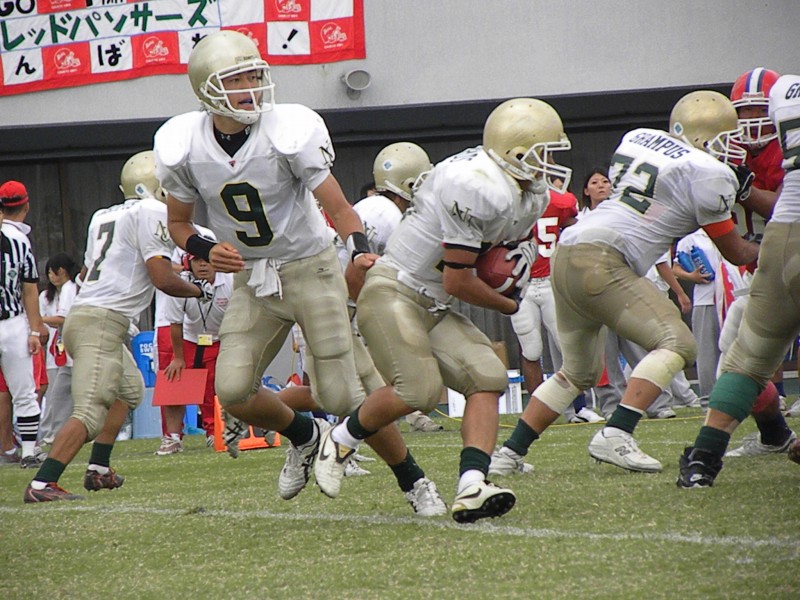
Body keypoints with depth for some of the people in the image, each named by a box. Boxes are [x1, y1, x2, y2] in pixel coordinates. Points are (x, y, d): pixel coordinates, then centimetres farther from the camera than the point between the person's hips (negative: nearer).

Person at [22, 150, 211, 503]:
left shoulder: (104, 216, 20)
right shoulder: (152, 213, -5)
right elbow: (162, 279, -11)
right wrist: (198, 290, 6)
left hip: (81, 314, 10)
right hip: (103, 322, -10)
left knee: (129, 388, 27)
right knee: (91, 411, -16)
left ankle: (98, 471, 25)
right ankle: (41, 484, -27)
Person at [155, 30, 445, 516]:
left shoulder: (288, 133, -19)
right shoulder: (184, 149, -9)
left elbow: (338, 207, -17)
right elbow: (179, 223, 6)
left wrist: (361, 249, -36)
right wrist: (207, 250, -16)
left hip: (310, 268, -4)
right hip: (251, 279, 4)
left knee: (342, 395, -8)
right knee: (233, 392, -9)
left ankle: (415, 481, 12)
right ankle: (305, 436, 23)